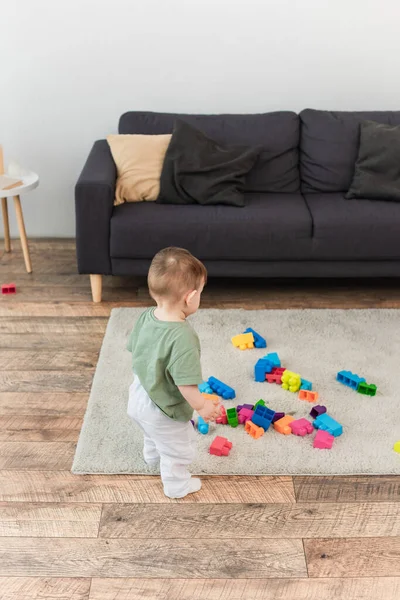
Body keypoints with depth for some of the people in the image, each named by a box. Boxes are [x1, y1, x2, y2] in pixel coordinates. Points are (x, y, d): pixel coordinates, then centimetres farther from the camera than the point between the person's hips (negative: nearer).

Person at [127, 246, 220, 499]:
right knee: (178, 449, 22)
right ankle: (177, 486, 46)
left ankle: (152, 455, 67)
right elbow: (184, 383, -34)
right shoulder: (183, 337, -39)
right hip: (164, 409, -8)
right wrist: (202, 406, -16)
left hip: (139, 396, 8)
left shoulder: (146, 317, -15)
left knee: (153, 434, 39)